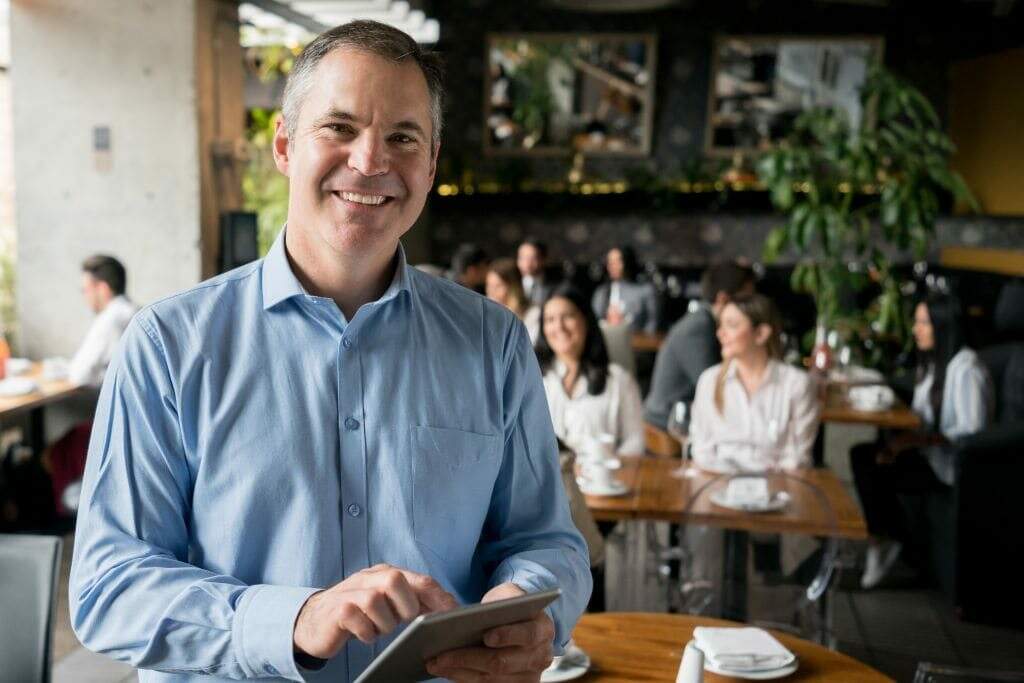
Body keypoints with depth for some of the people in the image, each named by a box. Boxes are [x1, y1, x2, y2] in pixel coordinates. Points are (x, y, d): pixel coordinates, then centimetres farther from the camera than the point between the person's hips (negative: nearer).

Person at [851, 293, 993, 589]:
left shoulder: (965, 368, -17)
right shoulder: (931, 362, 12)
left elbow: (972, 431, -22)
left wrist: (919, 439, -25)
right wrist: (901, 440, -4)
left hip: (952, 460, -8)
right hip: (927, 450, 8)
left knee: (877, 473, -23)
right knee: (861, 454, -14)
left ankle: (888, 542, 2)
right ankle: (882, 538, -9)